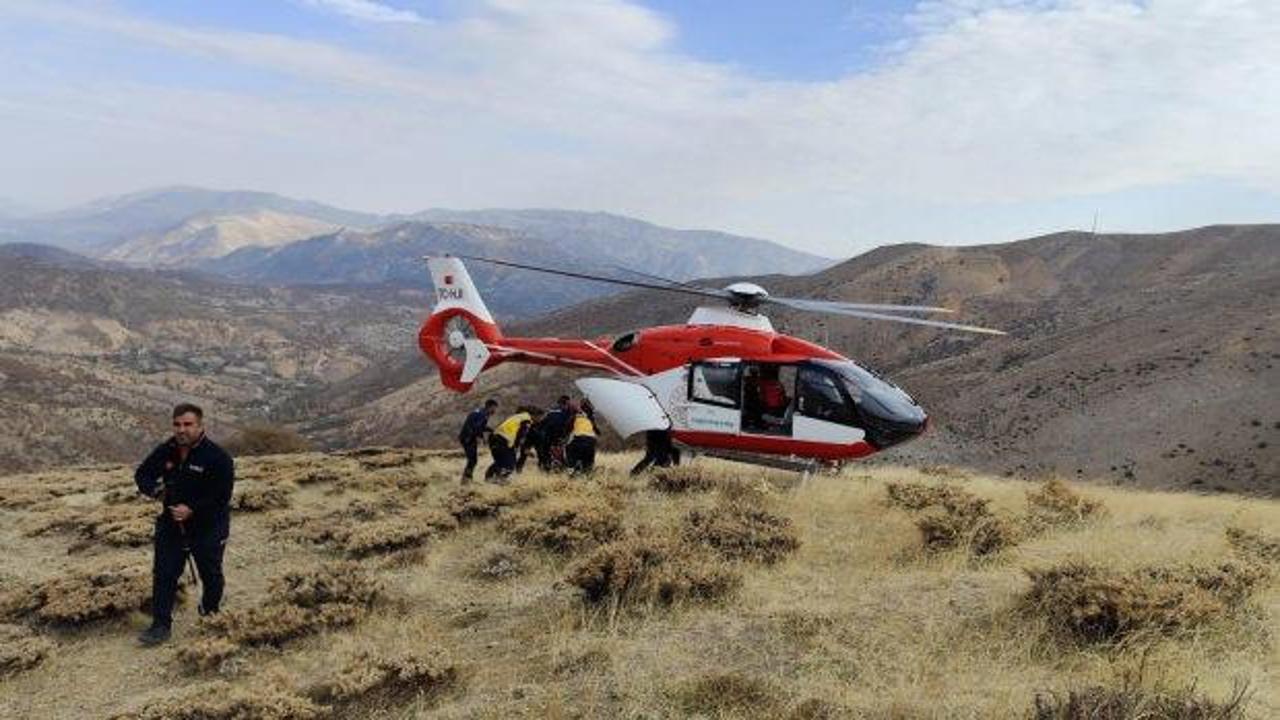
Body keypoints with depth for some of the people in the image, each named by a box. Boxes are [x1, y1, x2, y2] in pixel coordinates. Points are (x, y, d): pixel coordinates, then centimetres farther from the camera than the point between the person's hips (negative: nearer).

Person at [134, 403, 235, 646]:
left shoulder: (217, 458, -19)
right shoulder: (165, 451, -2)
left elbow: (221, 497, -21)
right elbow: (142, 474, 8)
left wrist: (192, 510, -29)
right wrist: (154, 489, -14)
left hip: (208, 528, -4)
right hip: (171, 524, 4)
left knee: (211, 575, 13)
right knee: (164, 574, 1)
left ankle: (210, 615, 37)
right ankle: (161, 625, 8)